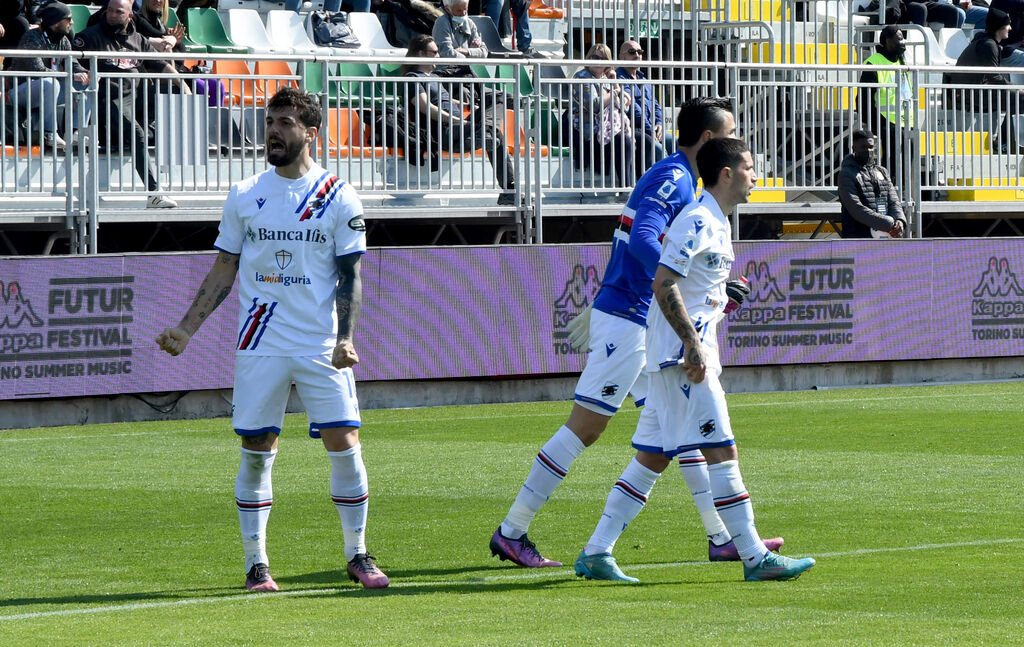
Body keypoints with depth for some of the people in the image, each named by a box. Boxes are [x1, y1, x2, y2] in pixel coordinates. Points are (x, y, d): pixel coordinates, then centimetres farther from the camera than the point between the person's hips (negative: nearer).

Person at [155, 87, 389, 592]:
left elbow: (350, 278, 1)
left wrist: (344, 339, -12)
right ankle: (256, 563, 9)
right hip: (260, 346, 1)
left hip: (323, 348, -1)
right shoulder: (245, 196, 6)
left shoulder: (338, 198, 1)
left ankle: (357, 555, 10)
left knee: (344, 445, -5)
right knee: (256, 451, 0)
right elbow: (223, 272, 12)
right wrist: (185, 330, 4)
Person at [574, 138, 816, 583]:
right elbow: (663, 284, -20)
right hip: (682, 353, -10)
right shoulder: (698, 221, -13)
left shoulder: (716, 224, 18)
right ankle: (755, 558, -7)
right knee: (721, 450, -8)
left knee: (652, 459, 8)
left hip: (689, 352, 10)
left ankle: (596, 553, 8)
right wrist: (693, 344, -23)